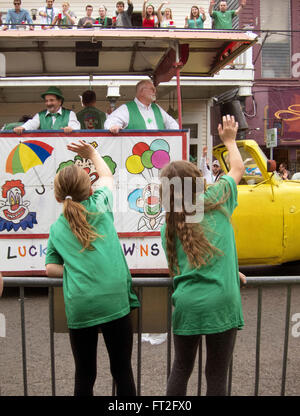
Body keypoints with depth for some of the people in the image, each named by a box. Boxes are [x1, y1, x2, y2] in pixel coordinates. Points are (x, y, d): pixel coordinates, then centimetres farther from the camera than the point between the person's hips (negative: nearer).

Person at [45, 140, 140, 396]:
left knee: (84, 377, 16)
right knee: (122, 371, 13)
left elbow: (51, 269, 8)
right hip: (113, 301, -2)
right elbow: (107, 176, 24)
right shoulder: (100, 206, 4)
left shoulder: (56, 228, 10)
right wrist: (92, 154, 34)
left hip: (78, 307, 2)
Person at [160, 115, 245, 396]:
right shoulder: (216, 202, -1)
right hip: (221, 304, -2)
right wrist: (230, 139, 34)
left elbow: (176, 270, 12)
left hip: (186, 305, 2)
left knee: (180, 370, 20)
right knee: (217, 376, 12)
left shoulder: (168, 228, 7)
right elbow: (238, 168, 16)